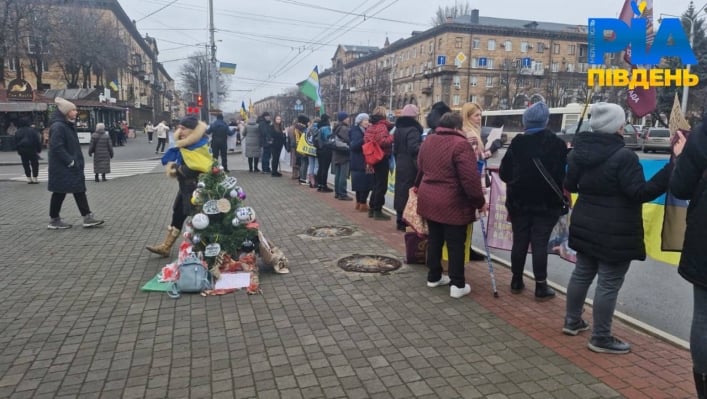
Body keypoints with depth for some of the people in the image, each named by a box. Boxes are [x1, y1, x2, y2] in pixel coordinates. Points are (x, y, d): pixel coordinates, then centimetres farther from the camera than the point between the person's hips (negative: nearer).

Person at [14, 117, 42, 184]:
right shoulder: (32, 130, -3)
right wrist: (39, 150, 1)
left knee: (25, 164, 8)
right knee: (34, 163, 3)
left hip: (22, 150, 3)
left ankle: (29, 178, 7)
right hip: (32, 150, -3)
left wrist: (18, 150, 11)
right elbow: (38, 141, -5)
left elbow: (16, 142, 6)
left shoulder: (18, 132, 5)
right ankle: (34, 178, -1)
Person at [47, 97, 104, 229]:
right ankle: (54, 221, 14)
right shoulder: (58, 127, -17)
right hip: (62, 167, -10)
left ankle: (88, 217, 9)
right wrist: (70, 161, -21)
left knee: (79, 190, 7)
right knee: (60, 192, 1)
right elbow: (57, 147, -23)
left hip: (72, 166, 10)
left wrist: (76, 161, 12)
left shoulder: (69, 125, 14)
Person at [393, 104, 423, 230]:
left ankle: (400, 221, 20)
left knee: (401, 191, 13)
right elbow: (414, 148, -27)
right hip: (411, 167, -8)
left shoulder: (398, 129, 12)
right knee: (410, 192, -3)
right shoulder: (412, 130, -15)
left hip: (400, 166, 8)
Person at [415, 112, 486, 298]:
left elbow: (421, 169, 23)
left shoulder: (427, 141, 9)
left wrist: (419, 187, 40)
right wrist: (480, 201, -9)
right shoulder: (460, 144, -16)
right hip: (452, 203, -7)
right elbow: (470, 178, -20)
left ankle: (434, 277, 27)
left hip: (428, 199, 7)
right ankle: (458, 285, 7)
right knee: (456, 244, 2)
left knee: (434, 239, 17)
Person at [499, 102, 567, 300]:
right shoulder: (557, 143, -8)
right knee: (540, 243, 2)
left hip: (519, 202, 1)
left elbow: (504, 173, -3)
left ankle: (516, 281, 20)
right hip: (546, 203, -1)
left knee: (519, 241, 10)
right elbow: (563, 174, -5)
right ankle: (541, 286, 7)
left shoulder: (517, 143, -6)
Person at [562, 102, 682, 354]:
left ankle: (572, 321, 31)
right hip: (614, 232, -8)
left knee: (582, 274, 19)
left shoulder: (579, 151, 4)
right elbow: (641, 193, -20)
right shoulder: (623, 156, -19)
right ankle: (601, 338, 9)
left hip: (585, 226, 8)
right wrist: (674, 165, -22)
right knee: (609, 284, 1)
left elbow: (570, 185, 15)